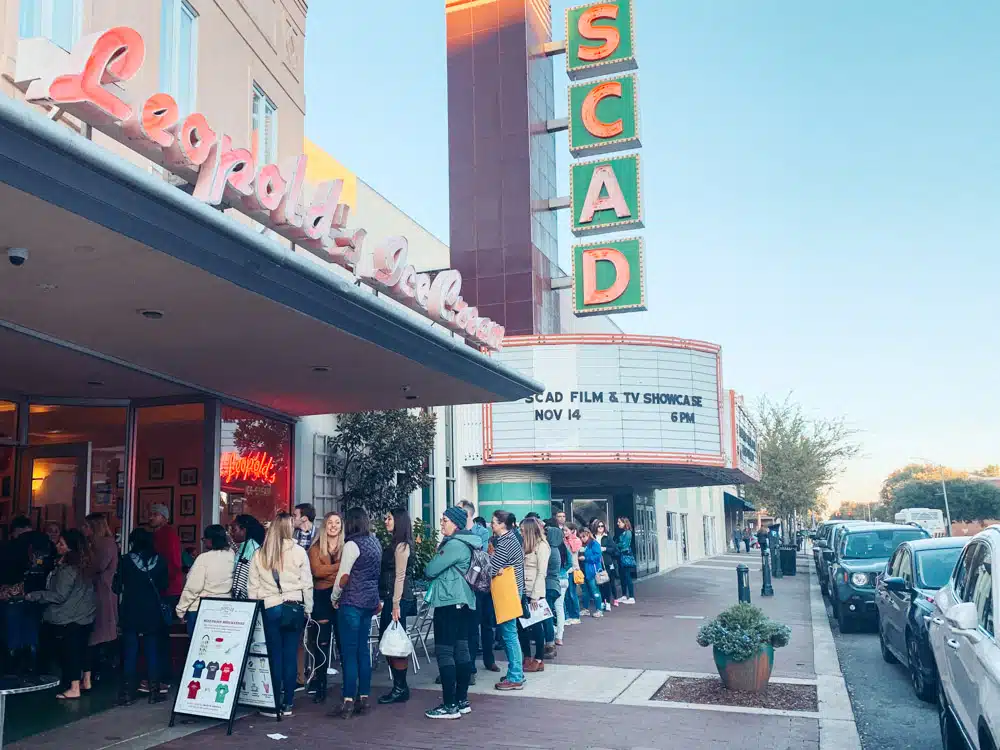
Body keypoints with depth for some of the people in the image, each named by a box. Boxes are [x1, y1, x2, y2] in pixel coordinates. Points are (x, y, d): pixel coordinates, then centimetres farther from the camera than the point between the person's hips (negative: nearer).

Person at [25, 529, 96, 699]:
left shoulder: (67, 569, -19)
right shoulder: (80, 565, 9)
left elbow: (60, 595, -19)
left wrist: (34, 595, -13)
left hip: (70, 619, -9)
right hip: (84, 615, 9)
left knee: (69, 652, -2)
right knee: (80, 650, 17)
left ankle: (74, 689, 1)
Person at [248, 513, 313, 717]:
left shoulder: (259, 554, 2)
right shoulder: (298, 552, -2)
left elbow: (252, 587, 5)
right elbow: (307, 584, 1)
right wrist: (308, 610, 10)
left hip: (271, 608, 1)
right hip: (295, 608, 0)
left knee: (275, 657, 5)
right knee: (290, 656, 6)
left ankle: (274, 704, 8)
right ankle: (287, 704, 12)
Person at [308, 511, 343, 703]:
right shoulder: (316, 548, 7)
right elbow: (317, 571, -8)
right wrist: (340, 566, -13)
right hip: (322, 597, 1)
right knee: (321, 644, 6)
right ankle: (319, 688, 15)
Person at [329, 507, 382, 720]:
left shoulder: (353, 545, -13)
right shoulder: (375, 543, 11)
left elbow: (343, 577, -13)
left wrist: (335, 598, 0)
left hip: (352, 602, -8)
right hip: (370, 602, 8)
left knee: (349, 652, -4)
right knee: (363, 650, 12)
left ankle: (348, 702, -3)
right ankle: (364, 698, 16)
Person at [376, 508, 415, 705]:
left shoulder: (401, 546, -12)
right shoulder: (395, 544, 15)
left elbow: (400, 577, -17)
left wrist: (396, 605, -19)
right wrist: (385, 600, 16)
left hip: (398, 600, -9)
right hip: (390, 598, 9)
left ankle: (400, 689, 4)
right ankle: (399, 687, 18)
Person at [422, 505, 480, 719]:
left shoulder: (454, 545, -16)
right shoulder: (467, 543, 15)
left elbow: (430, 570, -16)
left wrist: (429, 565, 6)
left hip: (449, 602, -10)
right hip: (464, 602, 10)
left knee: (444, 652, -6)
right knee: (461, 650, 12)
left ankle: (450, 706, -4)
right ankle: (462, 701, 18)